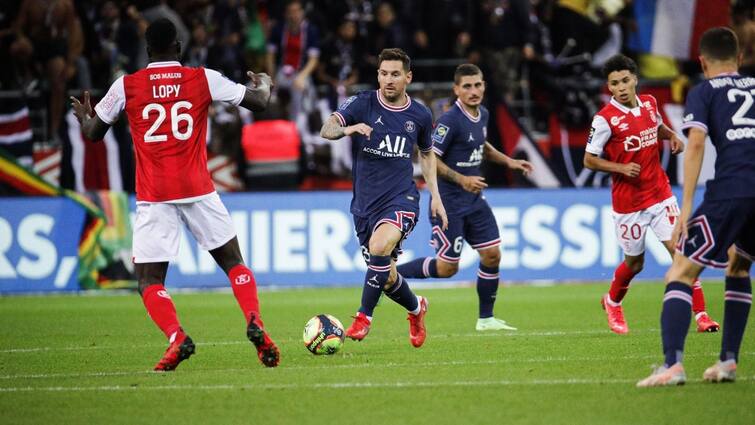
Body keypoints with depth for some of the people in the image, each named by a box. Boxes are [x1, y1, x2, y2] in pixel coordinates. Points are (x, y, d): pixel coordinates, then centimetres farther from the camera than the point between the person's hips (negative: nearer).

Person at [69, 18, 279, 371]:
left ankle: (176, 338, -20)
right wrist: (264, 84, 32)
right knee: (233, 262, 17)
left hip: (153, 197, -1)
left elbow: (94, 133, 11)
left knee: (148, 281, 4)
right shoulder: (204, 79, 2)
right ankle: (255, 325, -4)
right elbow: (259, 102, 9)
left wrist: (83, 118, 35)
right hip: (198, 191, 1)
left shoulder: (126, 86, 1)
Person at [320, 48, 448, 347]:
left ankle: (364, 317, -18)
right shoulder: (362, 104, -3)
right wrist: (346, 129, -38)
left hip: (401, 198, -1)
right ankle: (416, 308, 42)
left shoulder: (419, 115, 3)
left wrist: (435, 196, 12)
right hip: (365, 202, 1)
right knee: (386, 278, 8)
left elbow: (426, 154, 20)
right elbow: (326, 130, -16)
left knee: (379, 247, -32)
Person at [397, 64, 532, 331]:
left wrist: (508, 161, 17)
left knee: (492, 255, 4)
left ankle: (486, 319, 15)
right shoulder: (450, 121, -19)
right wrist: (462, 180, -25)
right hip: (449, 202, -8)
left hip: (474, 200, 8)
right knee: (447, 267, -4)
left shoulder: (482, 114, 7)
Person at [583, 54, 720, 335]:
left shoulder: (649, 103, 3)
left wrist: (672, 136, 4)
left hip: (660, 194, 4)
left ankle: (701, 315, -7)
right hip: (628, 203, -4)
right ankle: (612, 303, 41)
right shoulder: (605, 118, -14)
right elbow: (589, 160, -9)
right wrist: (621, 168, -21)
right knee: (634, 263, 10)